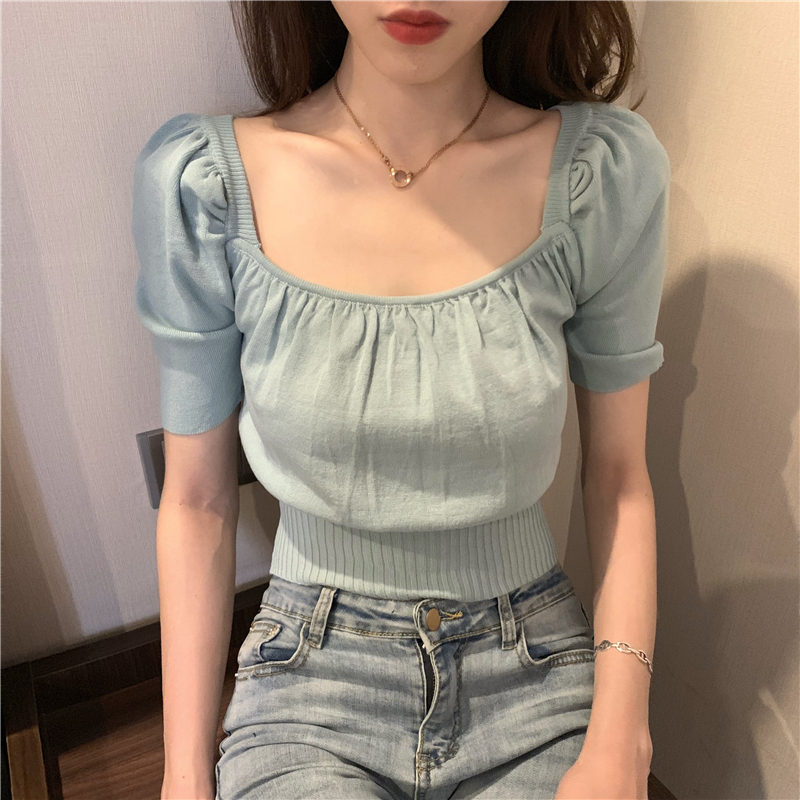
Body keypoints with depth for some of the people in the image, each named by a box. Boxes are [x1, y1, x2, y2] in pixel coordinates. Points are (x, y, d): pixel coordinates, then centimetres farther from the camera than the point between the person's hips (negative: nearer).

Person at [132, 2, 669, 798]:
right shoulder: (198, 181, -12)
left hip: (539, 677, 2)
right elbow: (196, 500, -4)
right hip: (311, 690, -1)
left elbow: (618, 474, -1)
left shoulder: (606, 170, -10)